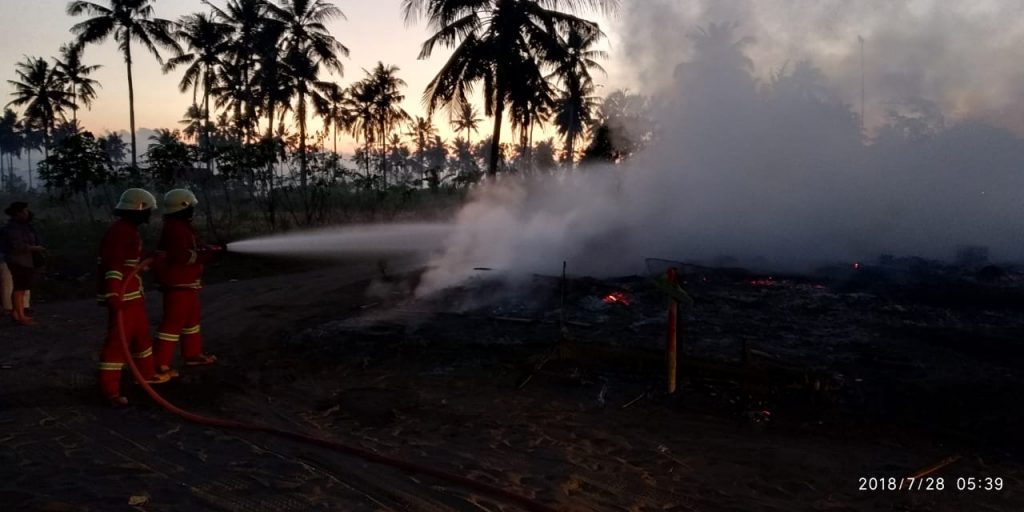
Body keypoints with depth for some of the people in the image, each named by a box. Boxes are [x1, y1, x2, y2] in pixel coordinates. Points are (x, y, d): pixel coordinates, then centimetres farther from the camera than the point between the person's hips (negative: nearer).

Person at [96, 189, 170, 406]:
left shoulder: (129, 230, 15)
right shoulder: (119, 231, -18)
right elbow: (113, 265, -26)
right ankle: (109, 388, -1)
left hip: (133, 294, 11)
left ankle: (146, 373, 35)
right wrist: (113, 294, -31)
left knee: (141, 333, 21)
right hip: (120, 297, -11)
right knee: (118, 339, -7)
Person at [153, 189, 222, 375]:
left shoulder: (182, 227, 16)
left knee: (191, 318, 20)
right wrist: (210, 253, -20)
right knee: (173, 322, -9)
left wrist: (214, 249, 6)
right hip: (177, 284, -11)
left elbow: (194, 248, 18)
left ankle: (193, 354, 32)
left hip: (186, 283, 11)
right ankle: (160, 364, -5)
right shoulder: (175, 228, -18)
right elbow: (183, 256, -26)